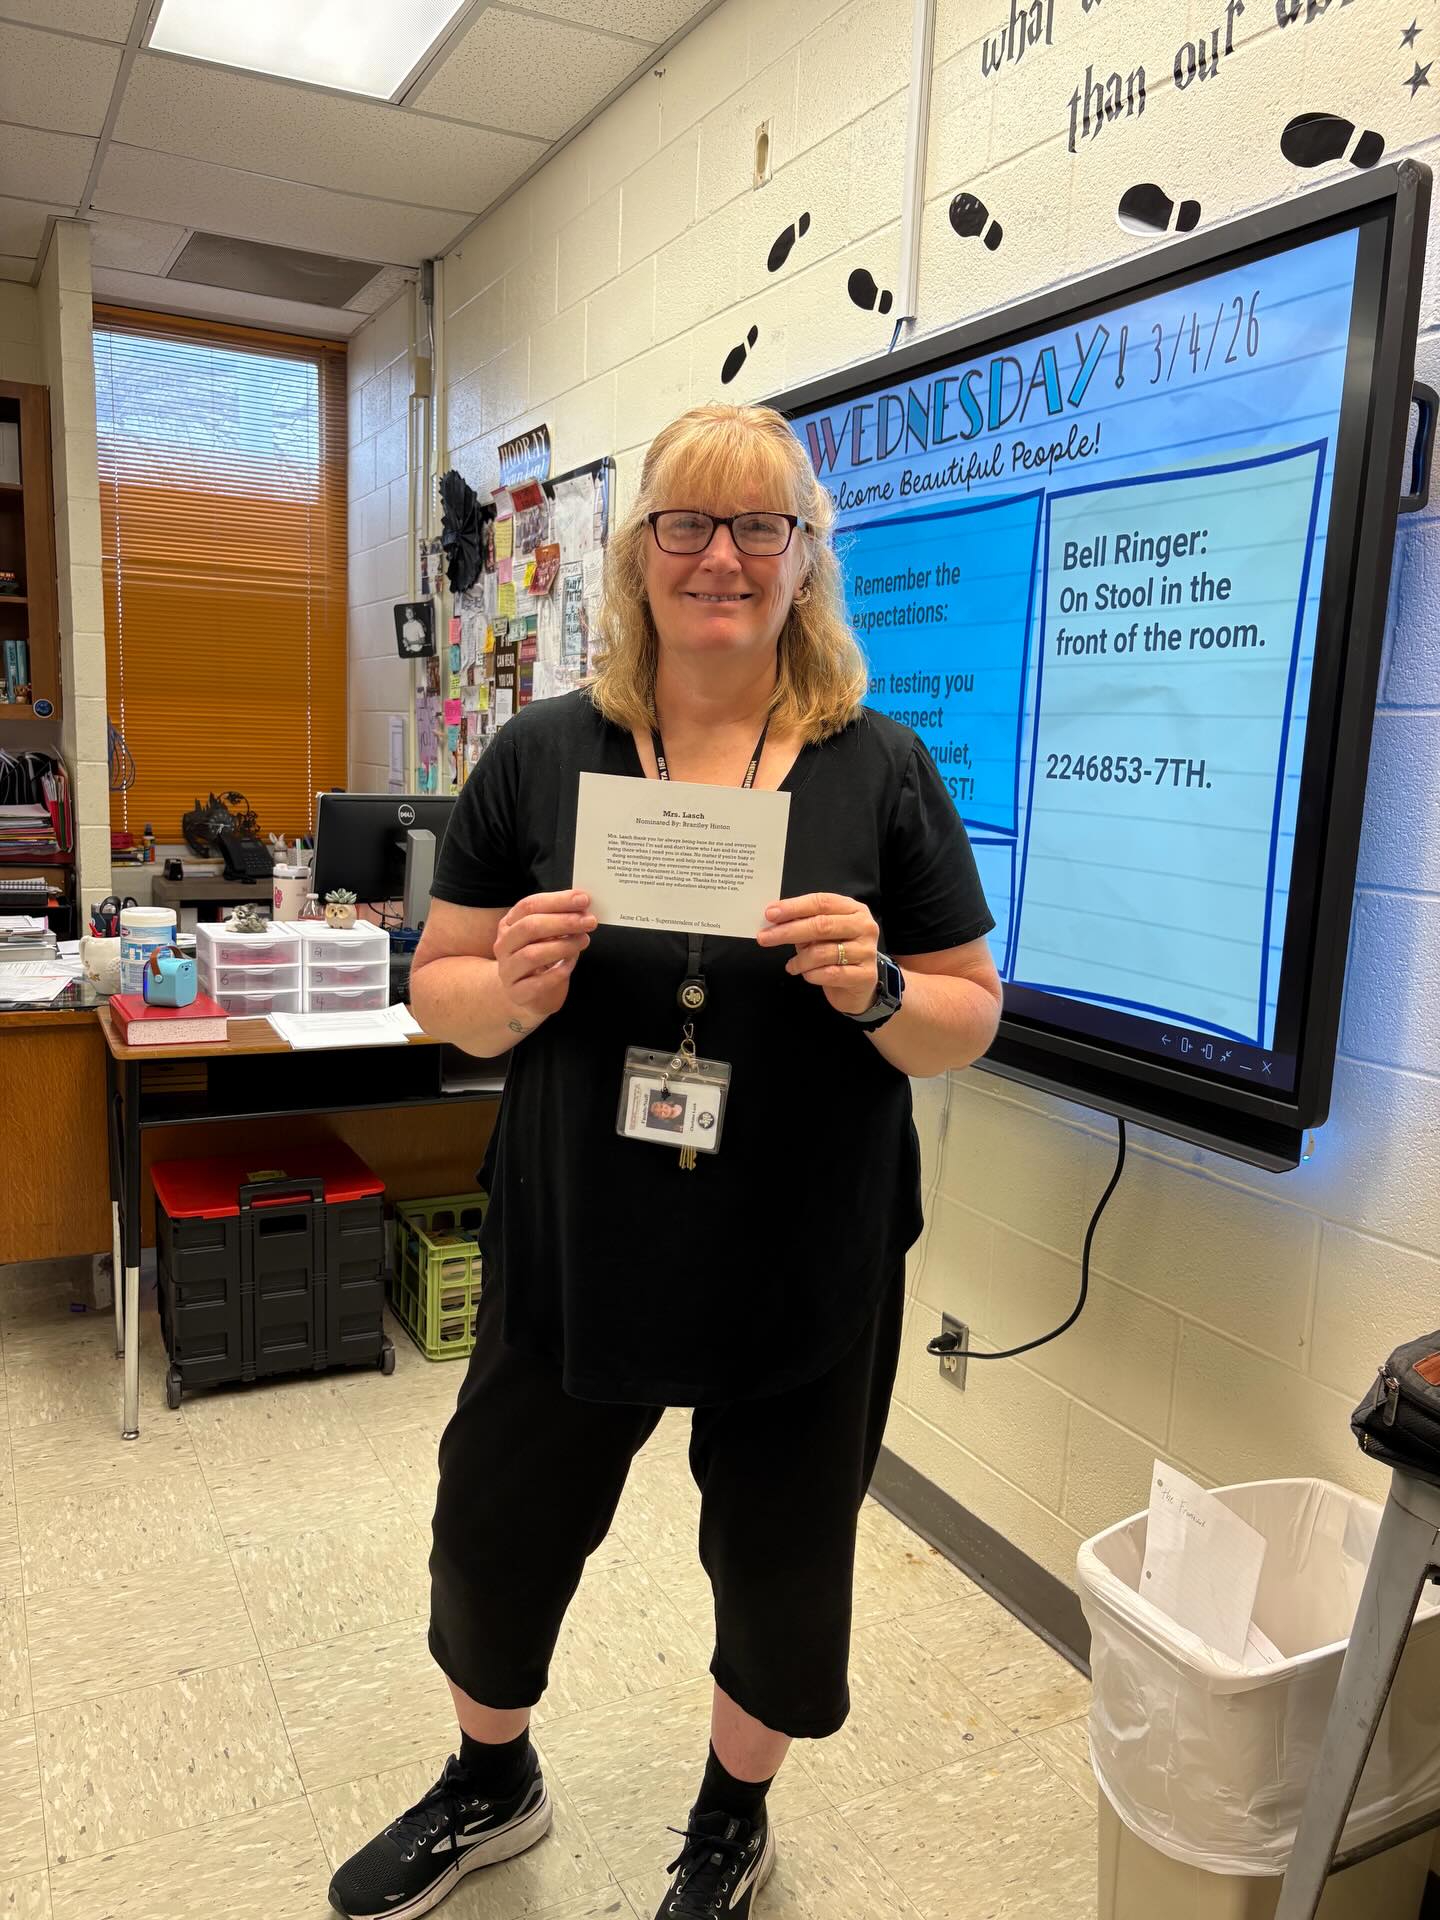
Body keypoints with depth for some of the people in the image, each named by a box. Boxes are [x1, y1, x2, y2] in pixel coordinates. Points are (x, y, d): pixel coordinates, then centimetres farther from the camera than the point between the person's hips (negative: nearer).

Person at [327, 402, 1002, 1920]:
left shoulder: (883, 769, -6)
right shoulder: (542, 755, -4)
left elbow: (970, 1020, -3)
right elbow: (439, 991, 0)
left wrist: (876, 991, -24)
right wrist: (513, 985, -21)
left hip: (806, 1281, 0)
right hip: (574, 1262, 1)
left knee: (781, 1568, 18)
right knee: (495, 1531, 20)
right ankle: (490, 1786, 54)